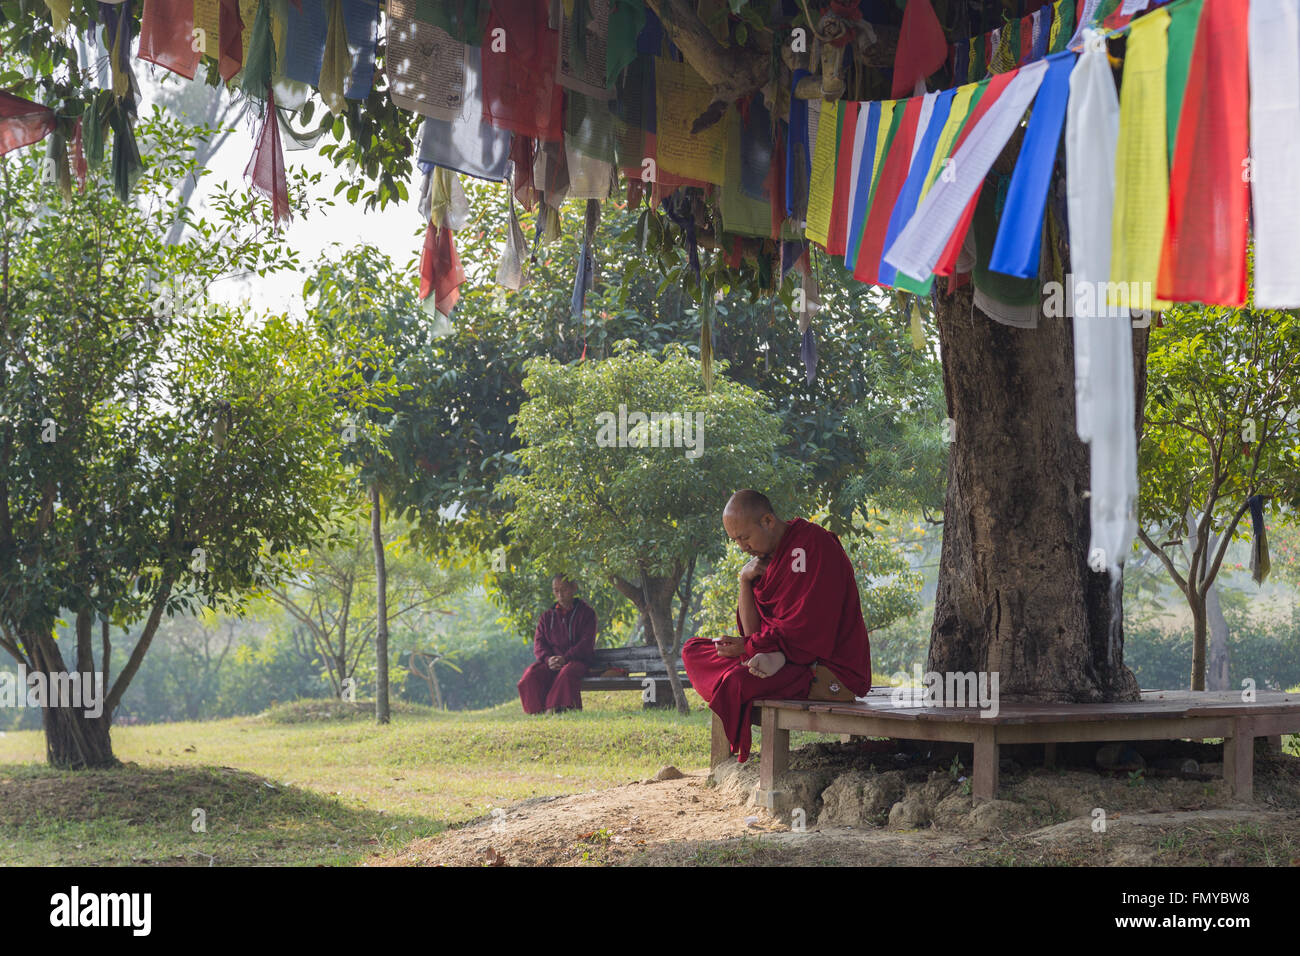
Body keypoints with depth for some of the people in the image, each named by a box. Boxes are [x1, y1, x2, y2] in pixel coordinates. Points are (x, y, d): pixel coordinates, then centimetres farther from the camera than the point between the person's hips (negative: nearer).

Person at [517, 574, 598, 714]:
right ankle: (538, 711, -32)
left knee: (567, 673, -40)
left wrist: (565, 658, -19)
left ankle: (552, 708, -42)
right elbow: (539, 642, 10)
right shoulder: (547, 616, 20)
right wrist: (548, 659, -13)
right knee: (531, 675, -28)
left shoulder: (586, 612, 7)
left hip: (577, 661, -4)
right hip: (551, 660, 4)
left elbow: (586, 643, -4)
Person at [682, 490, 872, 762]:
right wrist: (745, 580, -5)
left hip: (830, 666, -9)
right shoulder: (765, 556, 13)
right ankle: (770, 665, -19)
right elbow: (753, 632, 8)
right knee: (693, 650, 0)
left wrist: (749, 646, -13)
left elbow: (808, 627, -19)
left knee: (738, 681, -32)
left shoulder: (812, 544, -13)